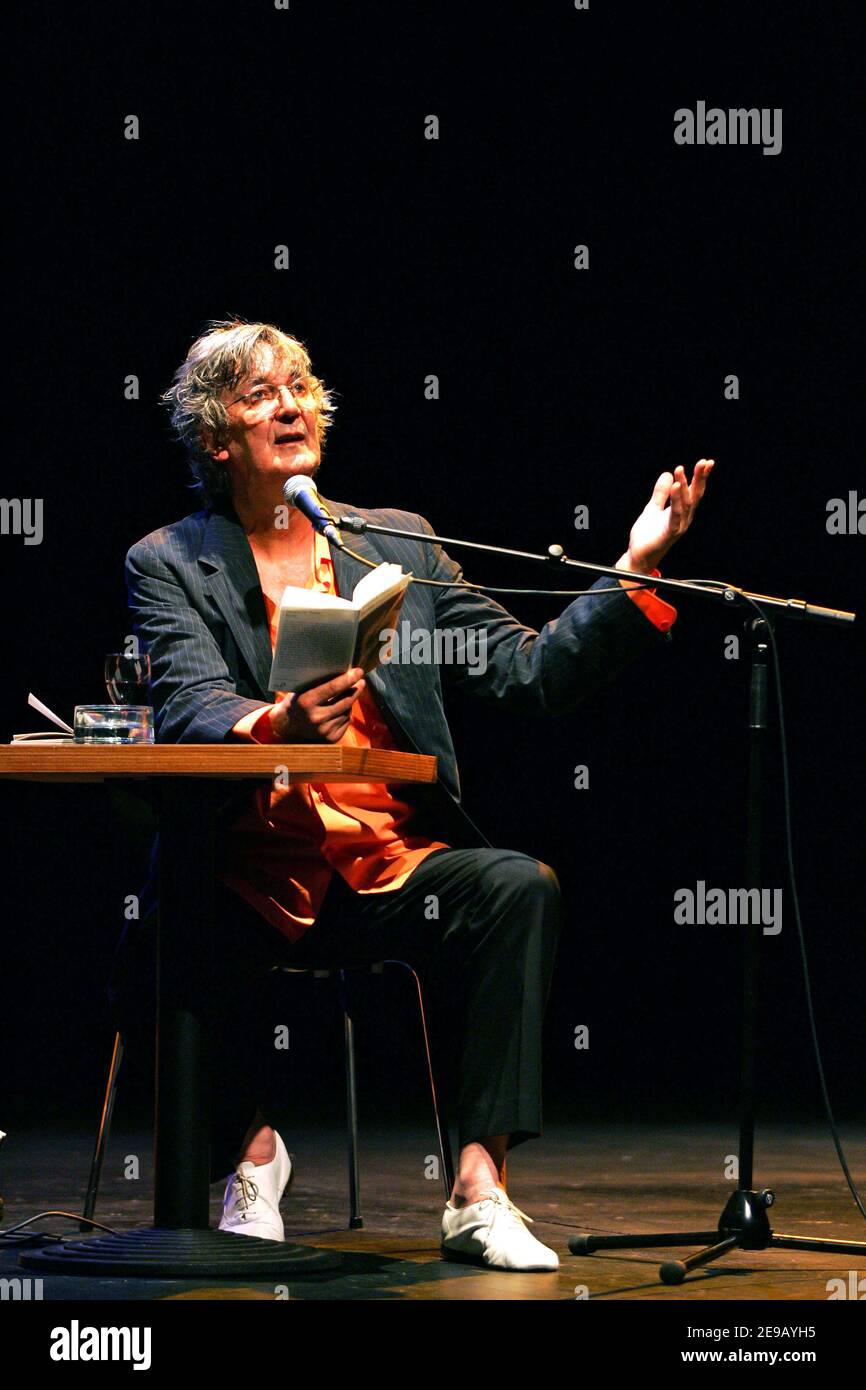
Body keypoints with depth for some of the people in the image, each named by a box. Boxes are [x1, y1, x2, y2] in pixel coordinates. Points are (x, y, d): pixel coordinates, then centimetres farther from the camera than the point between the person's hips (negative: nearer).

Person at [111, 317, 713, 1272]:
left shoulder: (399, 543, 14)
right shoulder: (168, 565, 6)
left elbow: (529, 675, 7)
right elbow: (191, 710, -12)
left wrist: (636, 571, -4)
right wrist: (277, 725, -35)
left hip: (391, 870, 2)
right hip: (253, 879, -2)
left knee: (519, 887, -28)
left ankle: (479, 1189, -28)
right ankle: (252, 1147, -3)